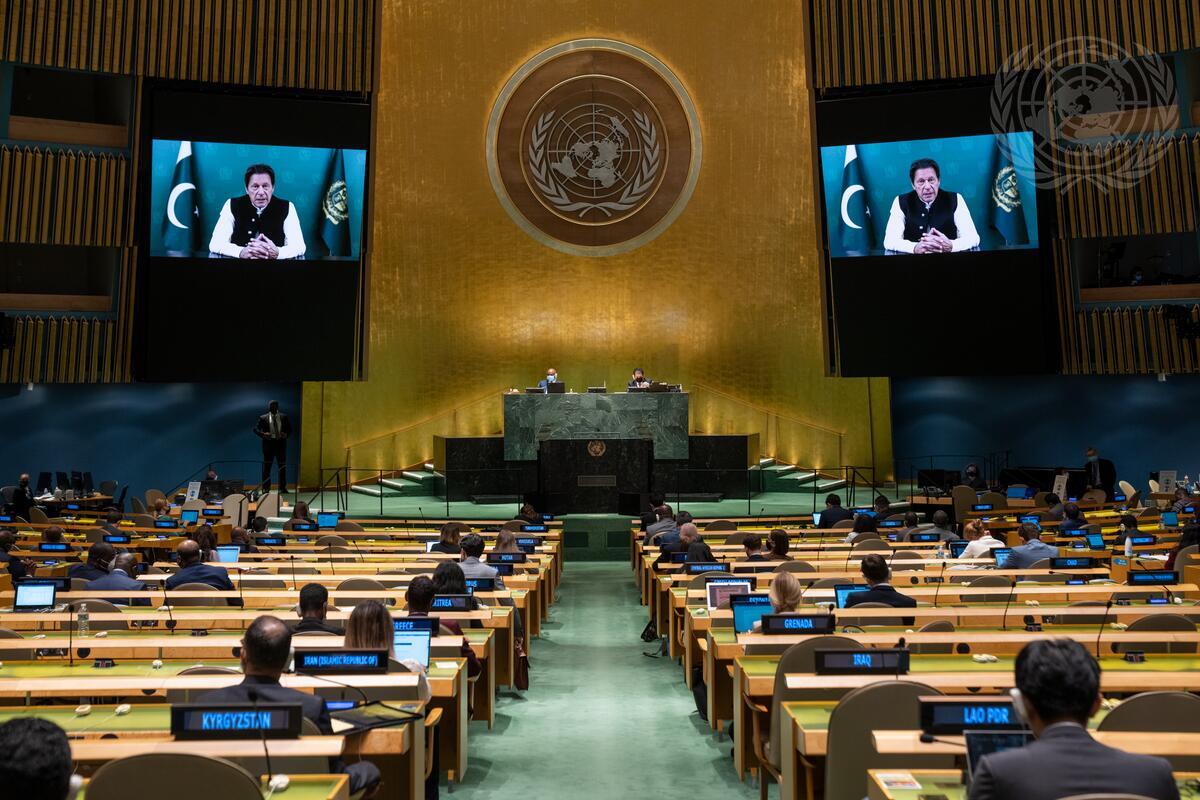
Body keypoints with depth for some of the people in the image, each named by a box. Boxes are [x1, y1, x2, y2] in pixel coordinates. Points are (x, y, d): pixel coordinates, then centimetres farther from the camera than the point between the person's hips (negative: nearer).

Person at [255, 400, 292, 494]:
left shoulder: (284, 417, 8)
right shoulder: (263, 418, 3)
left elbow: (289, 429, 11)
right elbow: (255, 429, 1)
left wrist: (286, 434, -9)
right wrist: (263, 434, -17)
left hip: (281, 444, 2)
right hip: (269, 443, -2)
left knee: (282, 467, 4)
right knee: (267, 467, 1)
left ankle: (283, 488, 11)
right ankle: (266, 488, 7)